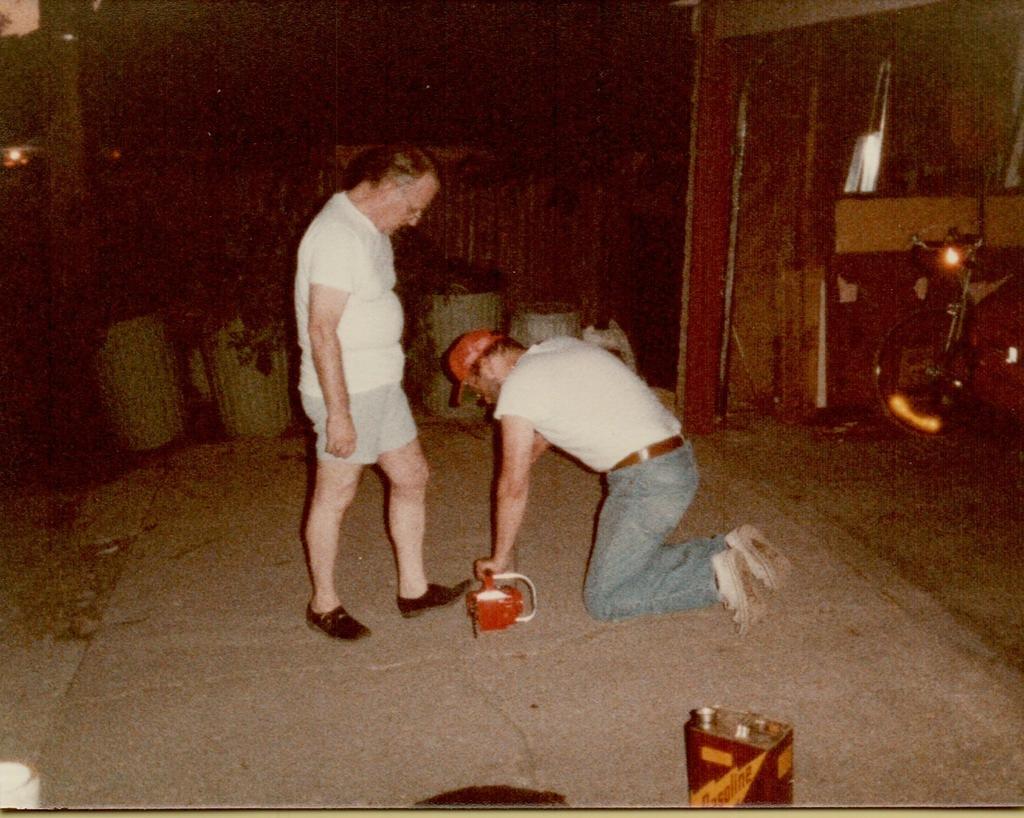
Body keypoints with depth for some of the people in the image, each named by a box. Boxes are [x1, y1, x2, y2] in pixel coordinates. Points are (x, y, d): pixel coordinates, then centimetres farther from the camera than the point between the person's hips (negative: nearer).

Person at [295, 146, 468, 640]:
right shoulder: (337, 235, -21)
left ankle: (414, 589, 26)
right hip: (346, 392, -10)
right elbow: (321, 329, -24)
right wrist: (338, 413, -24)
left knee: (412, 476, 14)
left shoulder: (370, 230, 11)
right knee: (336, 496, 4)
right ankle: (323, 604, 20)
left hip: (381, 385, 10)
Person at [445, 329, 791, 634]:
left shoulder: (518, 386, -8)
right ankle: (729, 550, 11)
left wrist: (499, 558, 6)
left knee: (602, 599, 0)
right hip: (679, 462, 9)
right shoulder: (559, 347, 17)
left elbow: (514, 487, -4)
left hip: (647, 482, -9)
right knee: (631, 563, 22)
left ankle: (716, 579, -7)